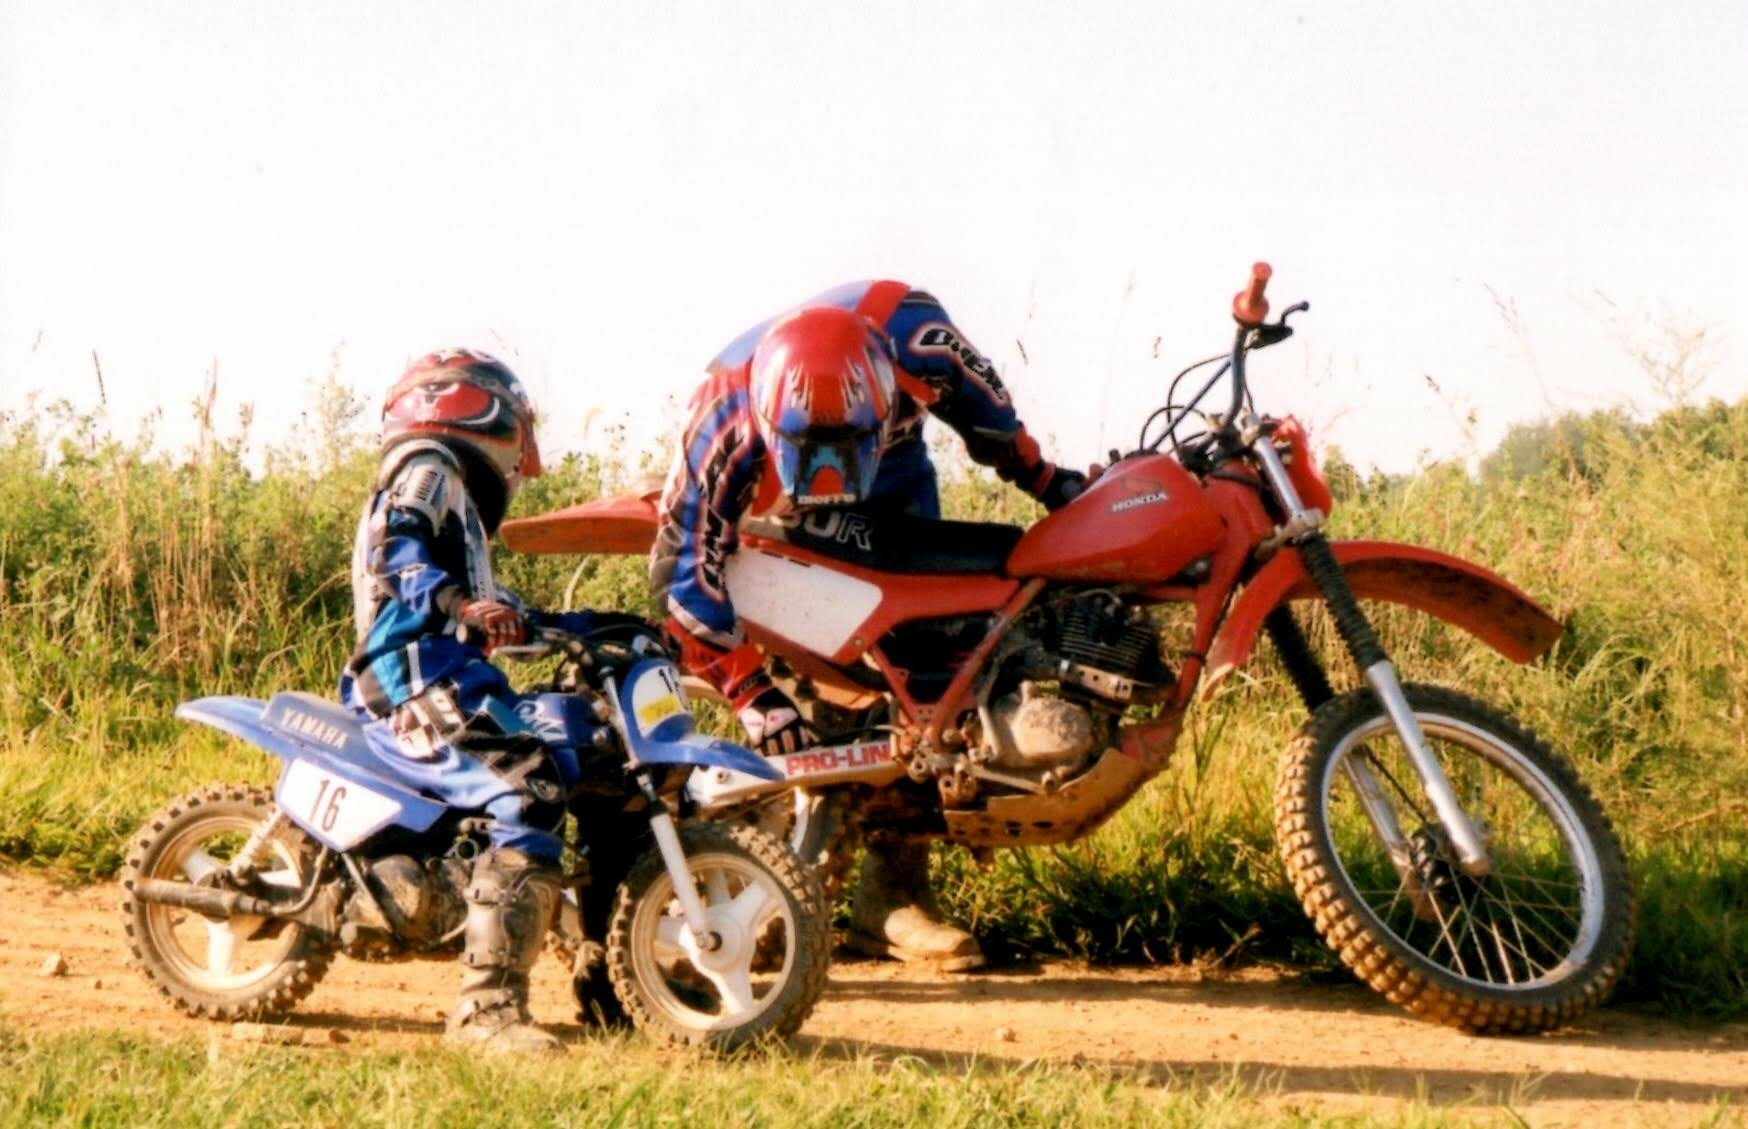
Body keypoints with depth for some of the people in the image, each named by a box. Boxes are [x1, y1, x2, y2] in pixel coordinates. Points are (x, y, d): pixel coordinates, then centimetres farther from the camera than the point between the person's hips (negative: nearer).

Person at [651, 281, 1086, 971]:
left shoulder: (908, 329, -33)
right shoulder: (724, 418, -37)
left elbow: (977, 395, -8)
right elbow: (682, 569, -34)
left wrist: (1041, 476, 2)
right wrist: (750, 691, -38)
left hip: (895, 493, 2)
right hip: (781, 520, -2)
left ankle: (893, 896, -1)